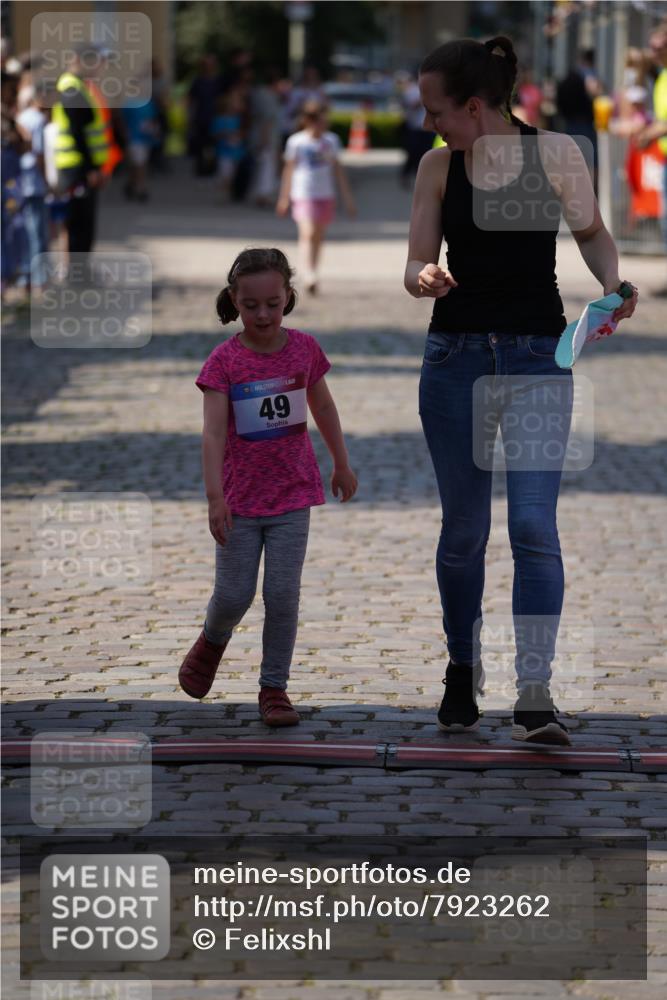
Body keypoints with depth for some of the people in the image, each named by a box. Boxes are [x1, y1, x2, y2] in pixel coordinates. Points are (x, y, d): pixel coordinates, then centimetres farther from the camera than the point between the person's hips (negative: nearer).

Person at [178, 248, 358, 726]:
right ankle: (212, 641, 36)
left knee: (283, 596, -3)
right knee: (233, 596, 3)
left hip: (292, 494, 1)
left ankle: (274, 687, 9)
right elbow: (214, 432, -18)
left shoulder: (304, 348, -3)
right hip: (241, 497, -1)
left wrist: (342, 465, 21)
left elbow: (323, 407, 13)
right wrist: (215, 497, -28)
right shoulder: (225, 360, -11)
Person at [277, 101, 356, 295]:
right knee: (308, 233, -20)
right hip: (303, 195, -4)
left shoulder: (331, 140, 4)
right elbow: (289, 169, 5)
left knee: (318, 238, 9)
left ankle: (311, 278, 19)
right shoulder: (296, 142, -5)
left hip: (326, 196, 4)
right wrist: (284, 198, 9)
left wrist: (347, 197, 10)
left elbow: (338, 169, 11)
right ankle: (309, 277, -30)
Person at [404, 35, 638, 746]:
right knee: (464, 526, 9)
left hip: (537, 359, -2)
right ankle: (462, 672, 27)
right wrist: (426, 278, -20)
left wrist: (612, 284, -7)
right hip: (456, 358, 2)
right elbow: (416, 266, 3)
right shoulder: (438, 167, 3)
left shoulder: (555, 154, -3)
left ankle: (535, 693, -14)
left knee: (533, 524, -12)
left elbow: (592, 232, 12)